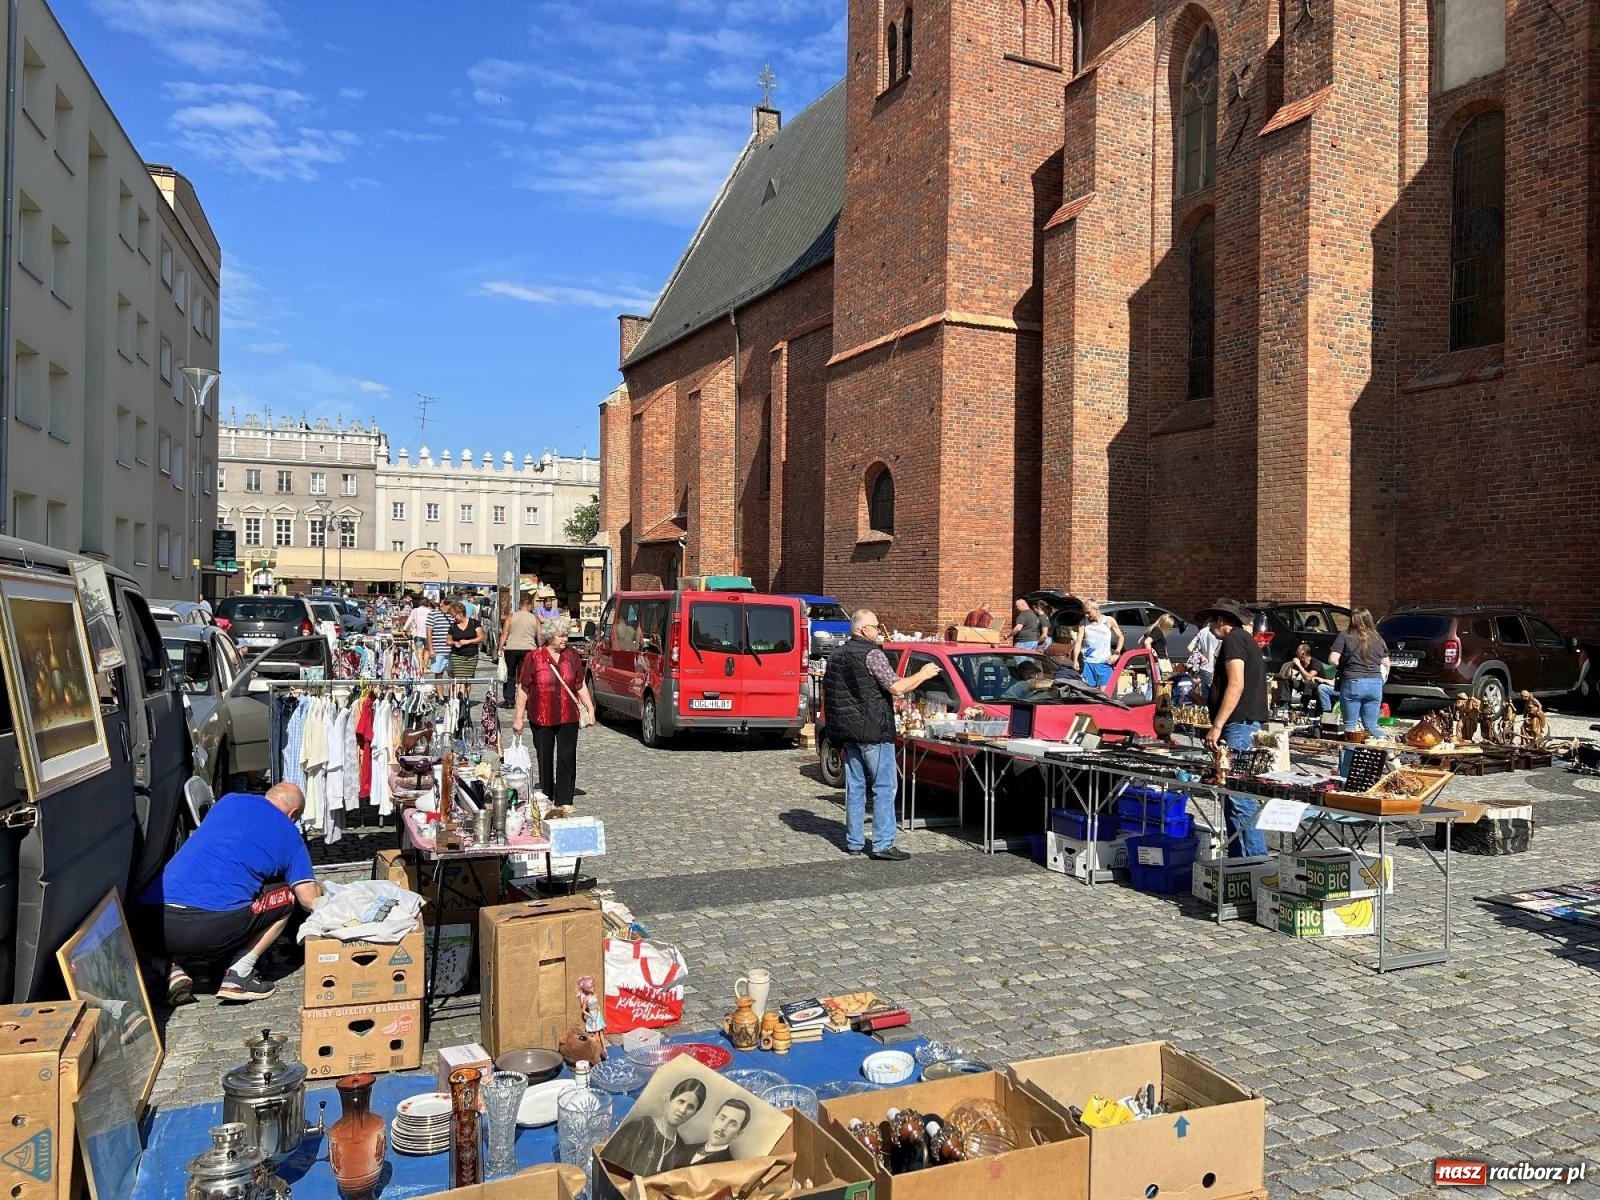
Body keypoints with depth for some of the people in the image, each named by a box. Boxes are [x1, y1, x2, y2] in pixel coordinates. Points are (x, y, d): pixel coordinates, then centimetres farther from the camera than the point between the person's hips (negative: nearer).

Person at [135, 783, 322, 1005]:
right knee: (286, 896, 20)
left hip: (148, 929, 4)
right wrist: (317, 888, 37)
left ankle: (173, 968, 11)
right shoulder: (289, 835, 13)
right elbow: (310, 901, 12)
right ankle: (239, 974, 8)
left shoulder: (229, 801, 23)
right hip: (212, 930, -4)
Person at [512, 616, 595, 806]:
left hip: (568, 717, 2)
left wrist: (590, 708, 7)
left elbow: (580, 685, 12)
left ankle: (564, 800, 9)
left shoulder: (572, 655, 4)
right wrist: (519, 717, -4)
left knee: (567, 759, 2)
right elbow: (523, 689, -3)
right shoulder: (533, 658, -6)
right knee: (545, 760, 9)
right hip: (542, 718, -2)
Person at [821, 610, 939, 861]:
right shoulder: (871, 654, -13)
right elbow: (896, 688, -17)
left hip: (847, 732, 8)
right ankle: (882, 845, -3)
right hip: (873, 732, -8)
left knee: (855, 787, 13)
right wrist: (923, 674, -3)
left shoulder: (836, 656, 13)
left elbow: (827, 695, 19)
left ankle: (853, 842, 16)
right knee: (884, 787, -2)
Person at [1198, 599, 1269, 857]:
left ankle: (1256, 858, -13)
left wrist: (1217, 726, -21)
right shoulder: (1246, 640, 24)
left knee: (1238, 797, -12)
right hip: (1249, 722, 11)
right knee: (1233, 795, 12)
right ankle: (1239, 855, 17)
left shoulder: (1233, 639, -7)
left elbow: (1236, 685, -18)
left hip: (1238, 725, -11)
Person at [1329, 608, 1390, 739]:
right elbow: (1386, 664, 15)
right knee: (1371, 726, 13)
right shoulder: (1377, 638, 10)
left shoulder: (1345, 636, -2)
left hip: (1352, 683, -4)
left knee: (1350, 725, 6)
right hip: (1375, 684, 4)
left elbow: (1332, 659, -9)